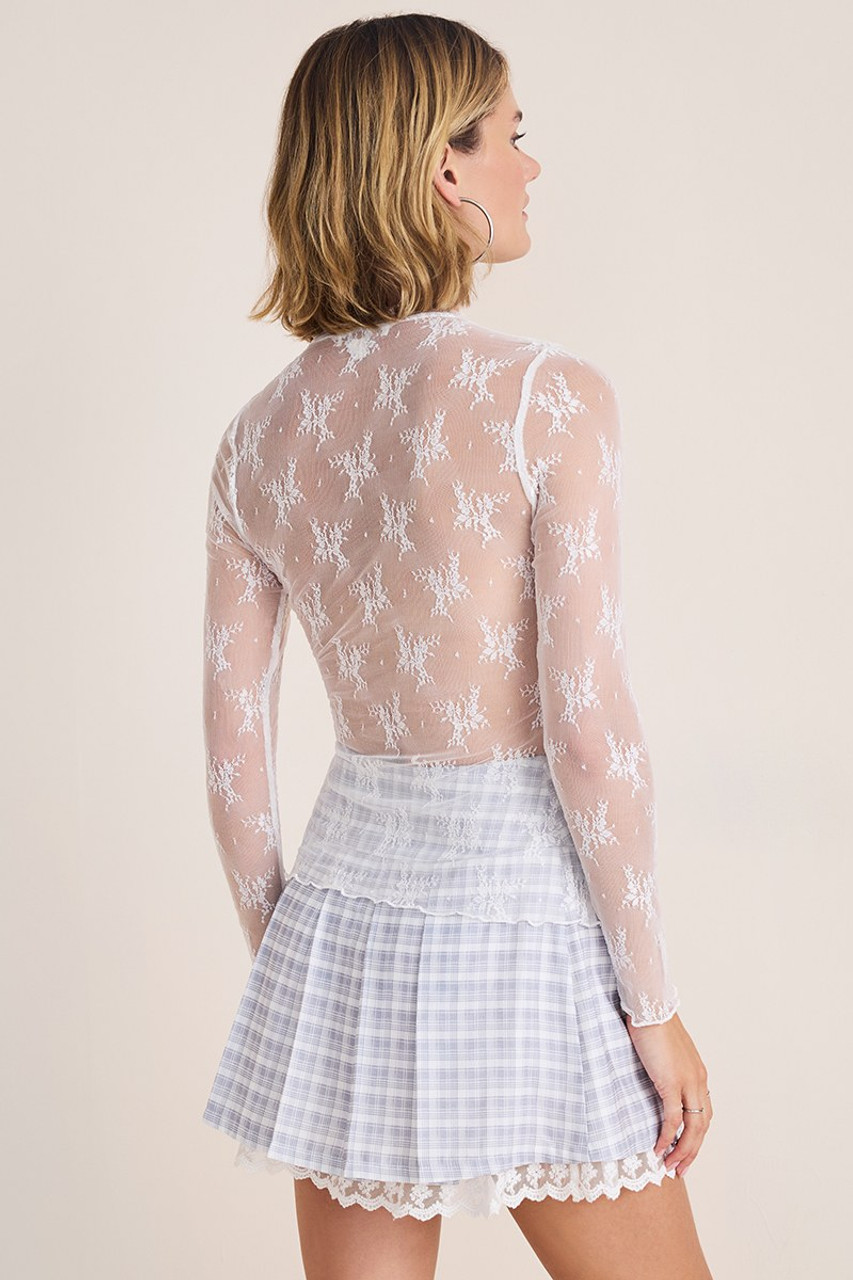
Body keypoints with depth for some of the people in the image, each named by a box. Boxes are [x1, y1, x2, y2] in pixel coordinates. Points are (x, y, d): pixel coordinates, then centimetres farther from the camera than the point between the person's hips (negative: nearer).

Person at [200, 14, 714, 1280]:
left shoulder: (258, 437, 2)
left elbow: (233, 760, 5)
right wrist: (655, 1006, -8)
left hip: (347, 904, 5)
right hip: (519, 930, -5)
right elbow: (588, 727, -17)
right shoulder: (548, 396, -14)